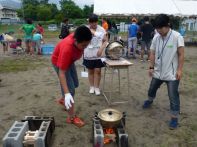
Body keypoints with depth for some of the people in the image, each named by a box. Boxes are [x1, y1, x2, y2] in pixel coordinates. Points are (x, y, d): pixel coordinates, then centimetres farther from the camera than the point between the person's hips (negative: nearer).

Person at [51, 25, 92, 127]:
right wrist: (67, 94, -47)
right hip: (59, 62, -8)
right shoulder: (67, 49, -44)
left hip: (69, 60, 8)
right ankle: (71, 118, 3)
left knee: (75, 84, 20)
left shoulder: (78, 36, -26)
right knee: (70, 90, -10)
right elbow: (62, 73, -42)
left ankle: (63, 100, 46)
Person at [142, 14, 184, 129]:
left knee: (173, 96, 1)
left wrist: (179, 69, -15)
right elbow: (153, 54, 5)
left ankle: (174, 118, 15)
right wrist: (151, 67, 1)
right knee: (152, 89, 23)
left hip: (172, 73, -5)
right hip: (158, 71, 5)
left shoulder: (177, 36, -15)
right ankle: (150, 101, 54)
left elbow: (181, 54, -13)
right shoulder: (156, 38, -1)